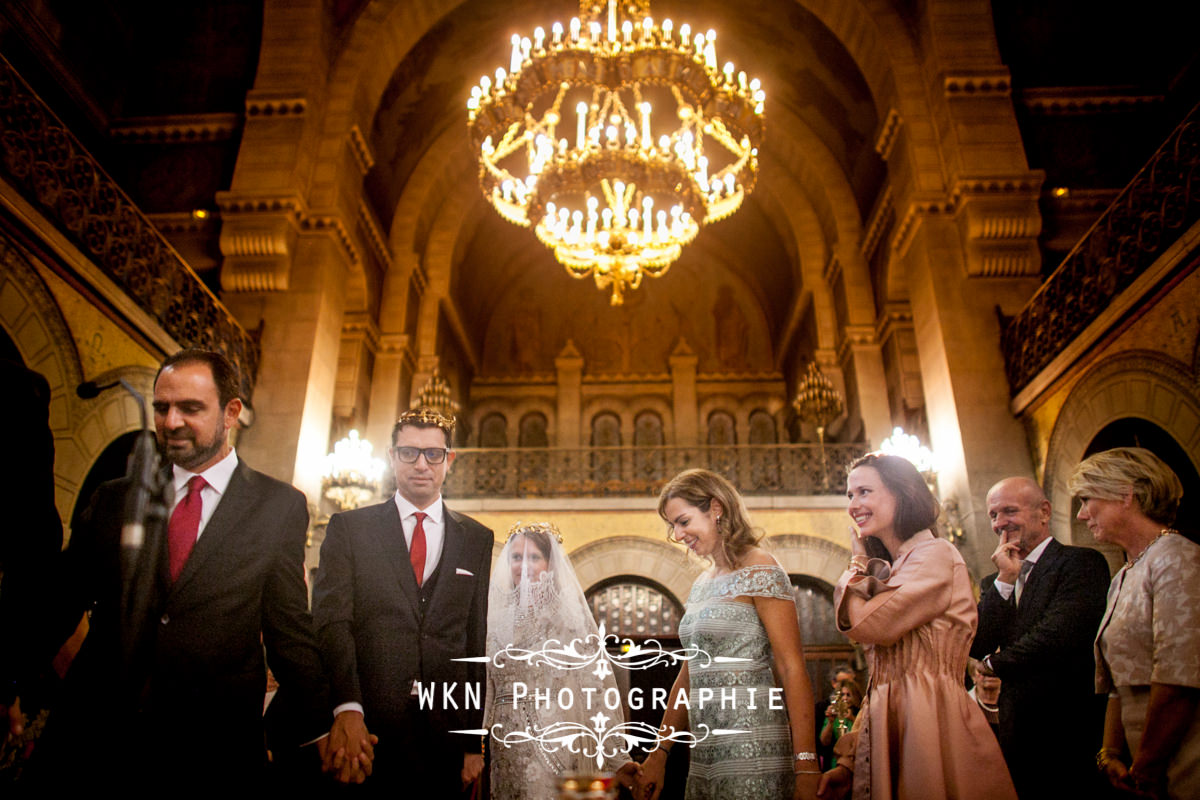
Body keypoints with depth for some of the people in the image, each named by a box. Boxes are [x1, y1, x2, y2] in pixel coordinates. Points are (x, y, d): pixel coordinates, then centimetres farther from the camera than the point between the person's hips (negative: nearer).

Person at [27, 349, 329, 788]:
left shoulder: (280, 506, -1)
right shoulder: (111, 500, 7)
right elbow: (60, 606, 10)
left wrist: (311, 737, -1)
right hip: (93, 744, 2)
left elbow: (290, 633, 0)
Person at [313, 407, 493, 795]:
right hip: (364, 732, -1)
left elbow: (479, 642, 7)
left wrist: (476, 745, 2)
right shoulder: (348, 527, 5)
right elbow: (331, 621, -7)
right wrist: (346, 708, -22)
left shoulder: (477, 540, 10)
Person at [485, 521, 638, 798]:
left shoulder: (571, 616, -5)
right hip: (504, 747, 3)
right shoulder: (495, 617, 5)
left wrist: (618, 759, -13)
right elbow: (485, 689, 11)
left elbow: (597, 691, -8)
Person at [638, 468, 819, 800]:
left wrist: (805, 764, -18)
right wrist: (659, 753, 13)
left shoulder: (759, 570, -8)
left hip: (751, 745, -7)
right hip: (705, 750, 7)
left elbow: (793, 668, -13)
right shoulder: (702, 585, 14)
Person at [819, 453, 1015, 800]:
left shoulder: (935, 556, -8)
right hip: (891, 731, 8)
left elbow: (867, 625, -18)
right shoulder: (888, 574, 17)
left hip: (932, 726, -7)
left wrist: (857, 563, 1)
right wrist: (849, 761, 7)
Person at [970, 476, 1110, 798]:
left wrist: (995, 663, -3)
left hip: (1070, 732, -5)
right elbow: (976, 648, -1)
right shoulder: (995, 583, 11)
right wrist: (1005, 579, -6)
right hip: (1018, 733, 5)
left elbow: (1059, 637, -19)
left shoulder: (1083, 563, -8)